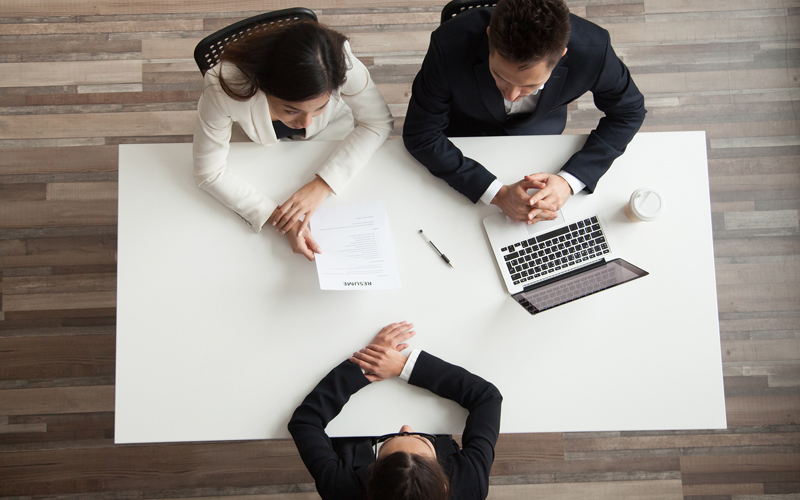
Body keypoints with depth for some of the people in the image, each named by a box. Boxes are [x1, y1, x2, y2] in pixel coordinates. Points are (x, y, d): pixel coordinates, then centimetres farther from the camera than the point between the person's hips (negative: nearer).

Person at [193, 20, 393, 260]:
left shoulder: (341, 62, -40)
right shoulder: (223, 89, -41)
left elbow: (378, 123, -25)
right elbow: (209, 174, -28)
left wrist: (322, 184, -37)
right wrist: (275, 217, -40)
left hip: (329, 134, 1)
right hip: (265, 150, 0)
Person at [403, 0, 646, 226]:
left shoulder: (593, 50, -34)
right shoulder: (450, 44, -39)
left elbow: (629, 110, -15)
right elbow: (419, 135, -30)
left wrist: (569, 181, -30)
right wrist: (498, 194, -39)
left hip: (539, 133, 2)